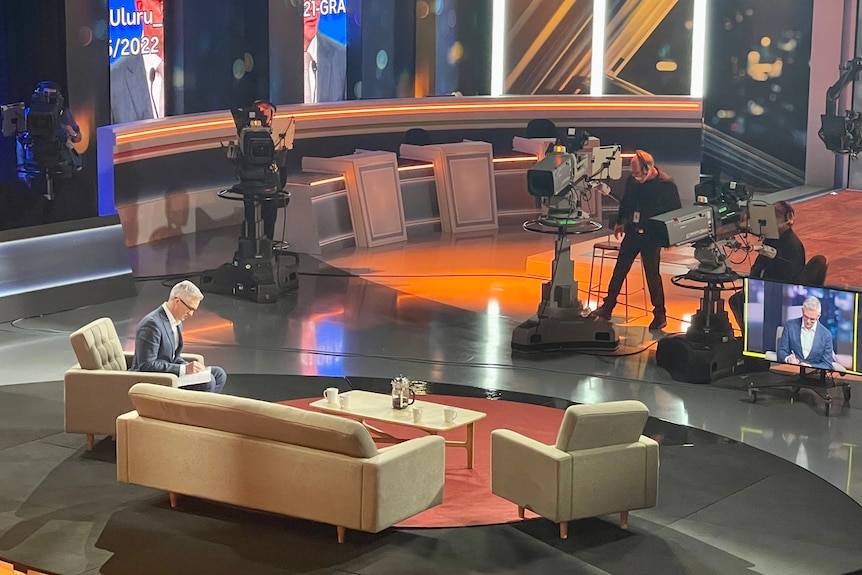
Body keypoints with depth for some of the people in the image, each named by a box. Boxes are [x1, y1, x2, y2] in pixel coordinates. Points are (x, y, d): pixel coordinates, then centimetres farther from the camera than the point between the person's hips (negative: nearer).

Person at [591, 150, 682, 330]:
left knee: (652, 274, 1)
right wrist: (620, 222, 21)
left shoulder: (666, 185, -18)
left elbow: (676, 212, -10)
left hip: (651, 236, -5)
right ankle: (607, 308, 20)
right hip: (632, 232, 5)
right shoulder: (632, 179, -3)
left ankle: (660, 315, 15)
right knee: (620, 269, 10)